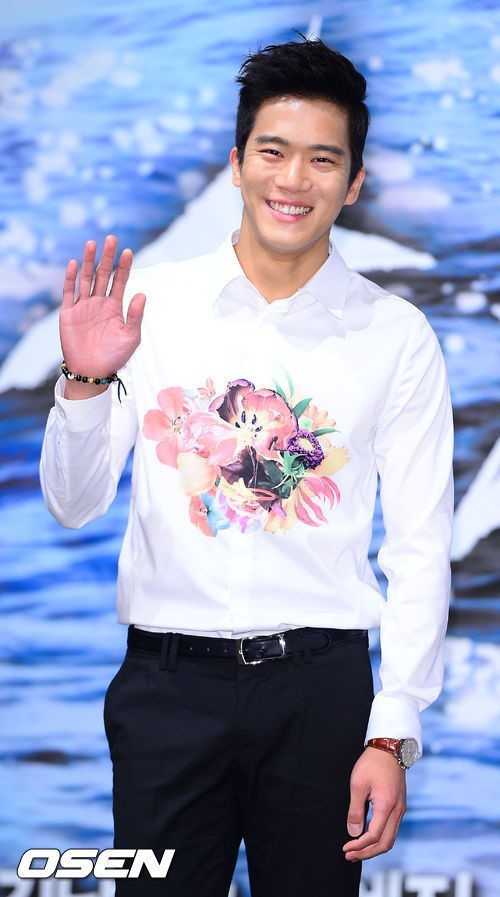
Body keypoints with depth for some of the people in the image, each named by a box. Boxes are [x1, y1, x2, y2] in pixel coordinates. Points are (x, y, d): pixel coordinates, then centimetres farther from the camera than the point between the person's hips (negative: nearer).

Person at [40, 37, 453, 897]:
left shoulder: (396, 337, 1)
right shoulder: (149, 302, 3)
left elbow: (420, 550, 1)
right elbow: (73, 506, 3)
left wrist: (392, 736, -5)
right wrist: (85, 382, -15)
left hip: (319, 686, 0)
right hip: (169, 680, 0)